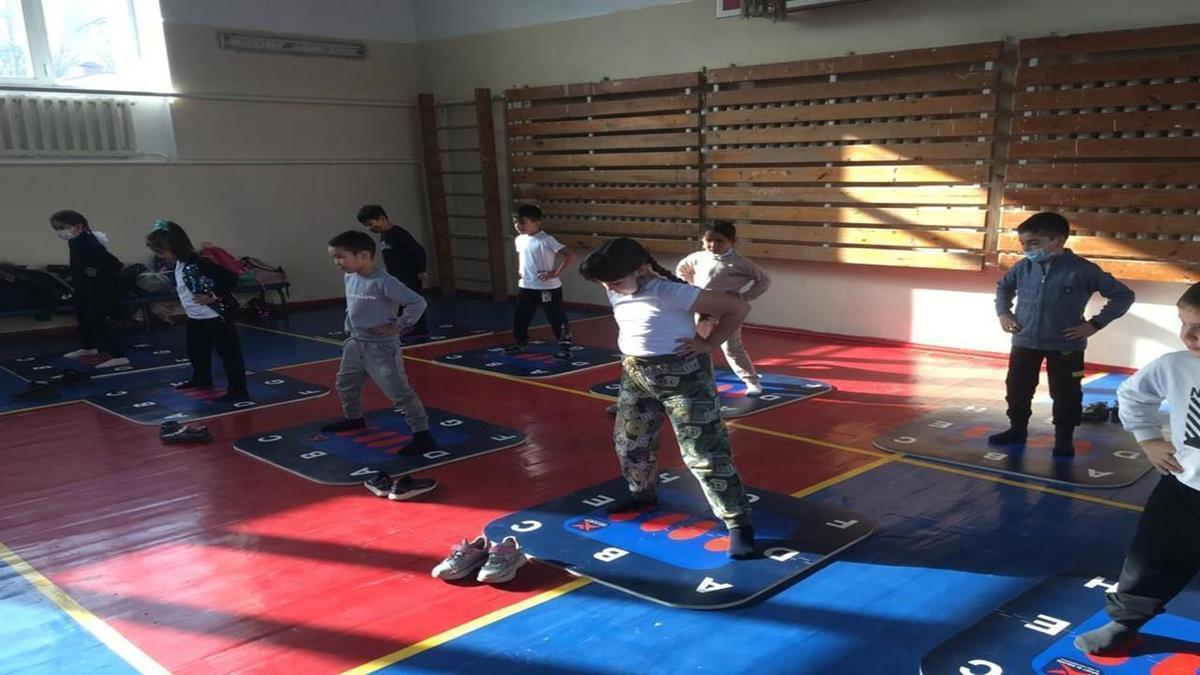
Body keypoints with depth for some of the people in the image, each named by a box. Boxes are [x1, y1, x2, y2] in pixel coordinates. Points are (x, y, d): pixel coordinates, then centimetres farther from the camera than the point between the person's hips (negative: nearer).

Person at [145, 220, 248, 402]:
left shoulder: (199, 262, -25)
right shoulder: (179, 264, 4)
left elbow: (230, 278, -29)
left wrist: (213, 297, -24)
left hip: (216, 317, -10)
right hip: (196, 317, 10)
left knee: (228, 352, -5)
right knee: (196, 351, 25)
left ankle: (238, 391, -1)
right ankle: (202, 379, 46)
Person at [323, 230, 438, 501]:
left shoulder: (383, 282, -23)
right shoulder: (350, 278, 4)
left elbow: (417, 302, -24)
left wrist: (398, 327, -20)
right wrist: (349, 330, 14)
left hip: (381, 347, -9)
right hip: (355, 343, 9)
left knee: (399, 391, -9)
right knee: (345, 384, 25)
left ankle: (422, 433, -4)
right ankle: (354, 419, 50)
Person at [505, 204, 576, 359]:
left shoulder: (546, 240, -19)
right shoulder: (519, 240, 4)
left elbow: (570, 255, -22)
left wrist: (556, 273, -21)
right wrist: (520, 271, 14)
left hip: (548, 288, -7)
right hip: (526, 287, 7)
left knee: (556, 318, 0)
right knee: (520, 317, 14)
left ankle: (565, 346, 11)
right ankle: (520, 343, 32)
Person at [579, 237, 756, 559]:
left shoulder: (670, 292, -24)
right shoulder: (616, 292, 0)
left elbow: (738, 307, -19)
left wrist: (709, 344, -15)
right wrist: (629, 358, 9)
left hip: (682, 376, -8)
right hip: (635, 376, 8)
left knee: (704, 454, -7)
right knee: (629, 442, 22)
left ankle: (739, 524, 3)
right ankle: (642, 493, 49)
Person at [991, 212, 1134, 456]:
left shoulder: (1083, 270, -13)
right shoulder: (1023, 267, -2)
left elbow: (1123, 295, -6)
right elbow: (1003, 286, 22)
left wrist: (1094, 324, -10)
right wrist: (1003, 312, 9)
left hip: (1066, 346, -4)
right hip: (1024, 342, 4)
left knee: (1065, 394, 5)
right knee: (1017, 389, 12)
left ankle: (1064, 438, 21)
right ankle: (1017, 429, 30)